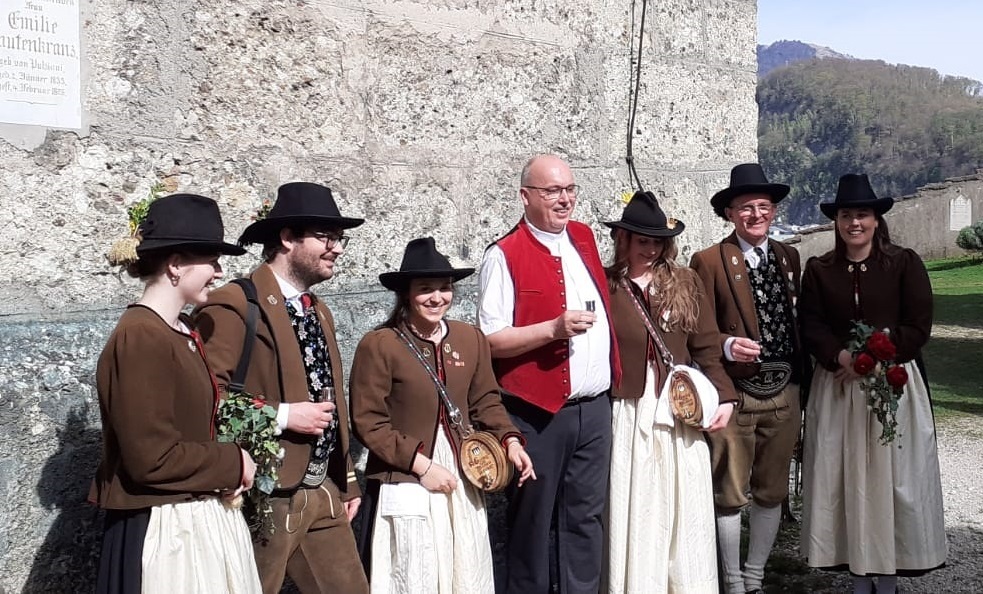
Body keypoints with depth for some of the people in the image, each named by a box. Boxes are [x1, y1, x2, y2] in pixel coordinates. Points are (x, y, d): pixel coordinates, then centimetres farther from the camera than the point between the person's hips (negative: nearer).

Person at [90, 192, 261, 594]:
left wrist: (230, 465, 0)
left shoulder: (182, 332, 9)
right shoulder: (140, 338, -19)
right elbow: (152, 458, -23)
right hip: (165, 529, -9)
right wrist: (233, 463, -11)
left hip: (203, 518, 9)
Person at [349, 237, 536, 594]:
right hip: (407, 488, -5)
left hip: (463, 483, 5)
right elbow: (368, 422, -10)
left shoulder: (471, 339, 4)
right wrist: (421, 464, -14)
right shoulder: (378, 345, -11)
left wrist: (510, 440, -4)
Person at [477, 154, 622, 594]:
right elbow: (491, 340, -14)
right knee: (533, 521, 8)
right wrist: (554, 329, -24)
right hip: (538, 413, -5)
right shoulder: (504, 256, -10)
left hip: (594, 408, 6)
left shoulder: (584, 237, 9)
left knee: (587, 515, 15)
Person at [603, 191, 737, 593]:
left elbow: (706, 348, 7)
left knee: (684, 512, 9)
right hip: (628, 416, -2)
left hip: (681, 412, 3)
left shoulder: (686, 283, 7)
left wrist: (724, 396, -3)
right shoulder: (605, 286, -2)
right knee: (634, 514, 5)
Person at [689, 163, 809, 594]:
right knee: (730, 494, 5)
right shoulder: (708, 262, -7)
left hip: (784, 393, 5)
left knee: (771, 492, 15)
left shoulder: (789, 258, 10)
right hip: (735, 393, -5)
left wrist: (803, 379, 9)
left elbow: (797, 321, 12)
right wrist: (726, 345, -24)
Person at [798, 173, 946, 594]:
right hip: (837, 387, 2)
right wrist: (841, 356, -17)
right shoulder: (819, 270, 6)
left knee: (894, 479, 2)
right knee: (844, 478, 3)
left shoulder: (904, 263, 0)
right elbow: (811, 327, 1)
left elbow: (918, 327, -4)